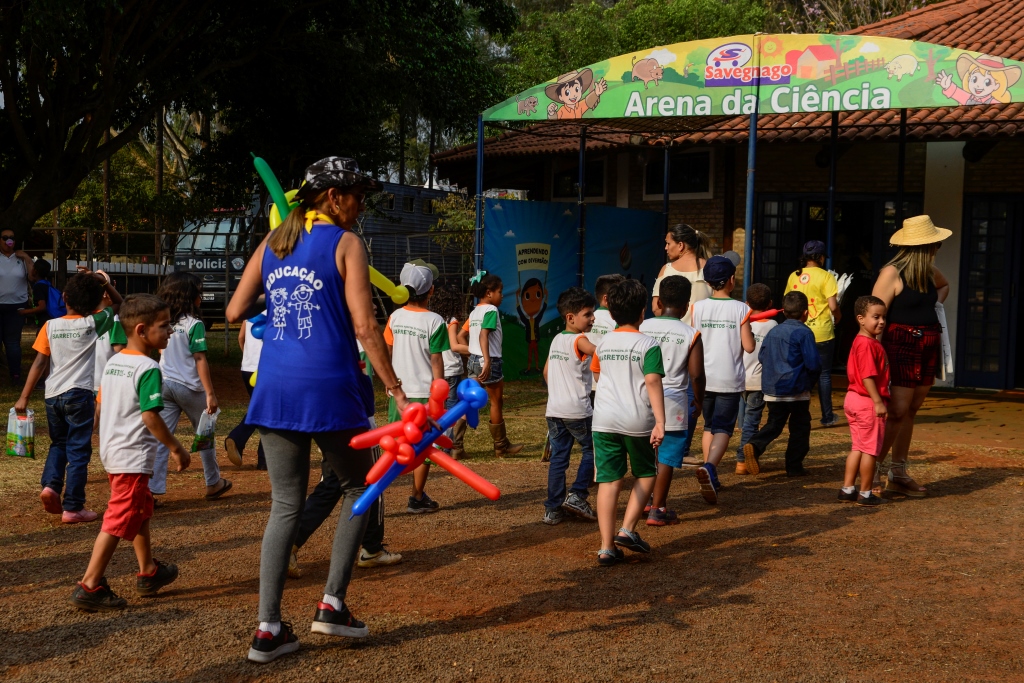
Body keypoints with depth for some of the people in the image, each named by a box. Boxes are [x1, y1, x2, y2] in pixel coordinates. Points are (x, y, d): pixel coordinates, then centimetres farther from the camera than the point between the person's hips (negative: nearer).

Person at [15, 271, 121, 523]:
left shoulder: (50, 326, 2)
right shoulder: (94, 323, -3)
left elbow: (39, 363, -1)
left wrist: (24, 397, 1)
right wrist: (104, 283, 8)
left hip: (53, 395, 3)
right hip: (80, 394, -3)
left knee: (58, 443, 24)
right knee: (78, 451, 4)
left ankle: (50, 484, 3)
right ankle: (73, 507, 5)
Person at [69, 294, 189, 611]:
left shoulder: (112, 362, 9)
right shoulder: (148, 368, -18)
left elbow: (101, 404, 15)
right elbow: (151, 416, -22)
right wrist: (176, 448, -13)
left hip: (110, 451, 10)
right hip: (133, 457, -10)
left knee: (141, 510, 24)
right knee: (119, 521, -5)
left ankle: (148, 572, 37)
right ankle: (90, 586, -3)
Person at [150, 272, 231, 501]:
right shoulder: (194, 324, -12)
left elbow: (159, 353, 11)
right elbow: (200, 360, -15)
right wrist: (210, 393, -13)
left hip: (164, 384, 5)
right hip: (189, 387, -5)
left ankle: (151, 490, -6)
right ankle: (214, 483, 27)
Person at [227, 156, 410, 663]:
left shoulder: (272, 242, 12)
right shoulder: (345, 243, -4)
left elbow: (236, 311, 11)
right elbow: (364, 327, -10)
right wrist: (396, 391, -8)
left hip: (274, 388, 5)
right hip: (328, 389, -5)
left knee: (285, 505, 11)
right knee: (358, 487, 16)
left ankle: (268, 629, 8)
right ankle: (332, 603, 11)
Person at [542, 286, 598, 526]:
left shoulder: (556, 340, 13)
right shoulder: (579, 340, -10)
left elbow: (546, 371, 21)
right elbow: (599, 351, -28)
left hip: (554, 409, 7)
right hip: (577, 410, -7)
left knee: (558, 457, 9)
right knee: (592, 449, 10)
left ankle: (553, 509, 9)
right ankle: (577, 496, 3)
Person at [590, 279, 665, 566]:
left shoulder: (603, 343, 9)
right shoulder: (648, 345, -6)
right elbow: (653, 383, -14)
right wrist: (660, 423, -17)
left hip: (604, 420, 4)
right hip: (638, 421, -3)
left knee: (608, 480, 3)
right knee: (645, 474, 17)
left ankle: (607, 546, 0)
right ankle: (627, 529, 6)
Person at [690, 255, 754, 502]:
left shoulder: (698, 308, -1)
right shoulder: (741, 309, -7)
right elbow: (749, 346, -7)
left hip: (704, 377, 3)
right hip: (730, 379, -3)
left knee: (709, 426, 19)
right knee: (723, 428, -3)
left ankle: (710, 478, 22)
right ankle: (709, 467, -29)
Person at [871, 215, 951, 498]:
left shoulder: (930, 272, 12)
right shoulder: (892, 273, -12)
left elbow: (944, 286, 37)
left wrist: (935, 304, 16)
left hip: (928, 348, 8)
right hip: (902, 346, -8)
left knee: (911, 411, 10)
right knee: (896, 411, -11)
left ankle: (898, 474, 17)